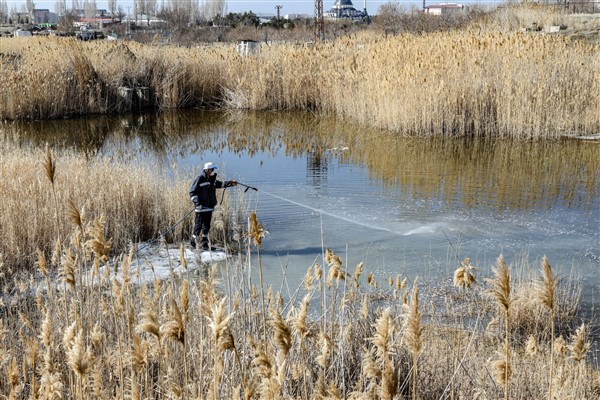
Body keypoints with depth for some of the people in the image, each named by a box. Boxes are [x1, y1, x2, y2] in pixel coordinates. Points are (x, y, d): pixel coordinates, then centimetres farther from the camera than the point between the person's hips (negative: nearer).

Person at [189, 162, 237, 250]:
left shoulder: (212, 179, 11)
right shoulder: (199, 179, -11)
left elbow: (219, 184, 31)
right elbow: (192, 192, -11)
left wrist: (230, 183, 22)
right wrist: (197, 203, -20)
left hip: (209, 207, 7)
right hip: (201, 207, -7)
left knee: (207, 226, 11)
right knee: (198, 225, -4)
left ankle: (205, 243, 19)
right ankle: (193, 241, 8)